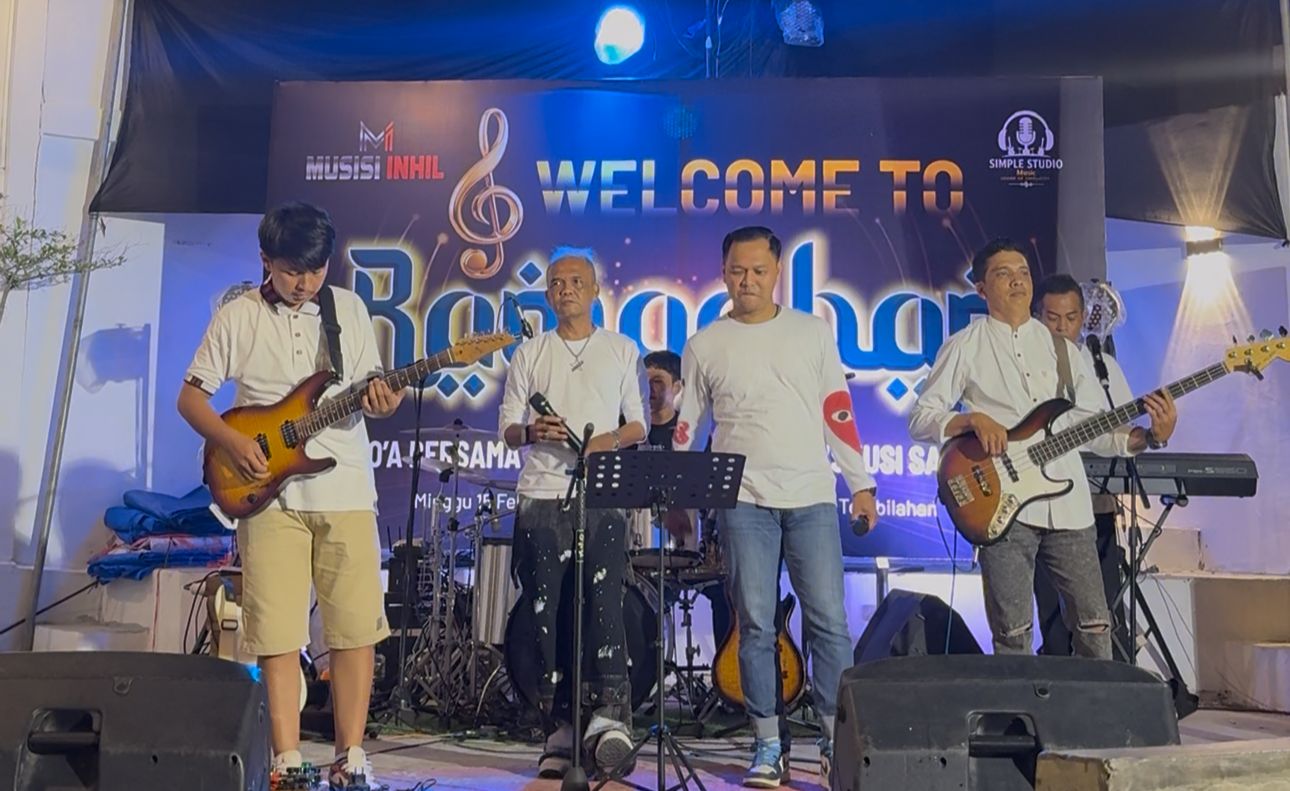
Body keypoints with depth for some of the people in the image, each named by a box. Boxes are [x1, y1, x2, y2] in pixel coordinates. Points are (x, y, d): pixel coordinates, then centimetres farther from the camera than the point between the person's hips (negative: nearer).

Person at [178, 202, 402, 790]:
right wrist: (232, 442, -10)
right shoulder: (237, 318, 2)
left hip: (345, 492, 1)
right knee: (277, 633, -1)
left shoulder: (350, 310, 7)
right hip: (268, 493, -1)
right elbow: (190, 396, 6)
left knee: (356, 627, 0)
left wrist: (381, 402, -11)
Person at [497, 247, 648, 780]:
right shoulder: (529, 355, 14)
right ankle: (559, 729, 7)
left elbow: (638, 422, 12)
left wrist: (612, 440, -9)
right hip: (541, 497, 1)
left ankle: (608, 713, -15)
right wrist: (531, 432, -13)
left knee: (604, 603, -15)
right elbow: (507, 427, 10)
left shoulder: (622, 351, 13)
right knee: (546, 613, 1)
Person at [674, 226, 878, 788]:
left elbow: (838, 413, 9)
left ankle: (837, 740, 11)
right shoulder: (705, 345, 7)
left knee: (829, 620, -1)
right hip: (743, 501, 0)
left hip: (812, 497, 1)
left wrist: (861, 483, 5)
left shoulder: (812, 332, 9)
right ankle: (767, 746, 12)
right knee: (755, 625, 1)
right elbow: (684, 427, 10)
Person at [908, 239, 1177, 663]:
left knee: (1095, 626, 7)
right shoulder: (965, 346, 4)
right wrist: (972, 418, -17)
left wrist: (1148, 437, -5)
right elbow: (920, 418, 0)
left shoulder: (1062, 349, 15)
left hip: (1069, 506, 4)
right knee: (1013, 635, -1)